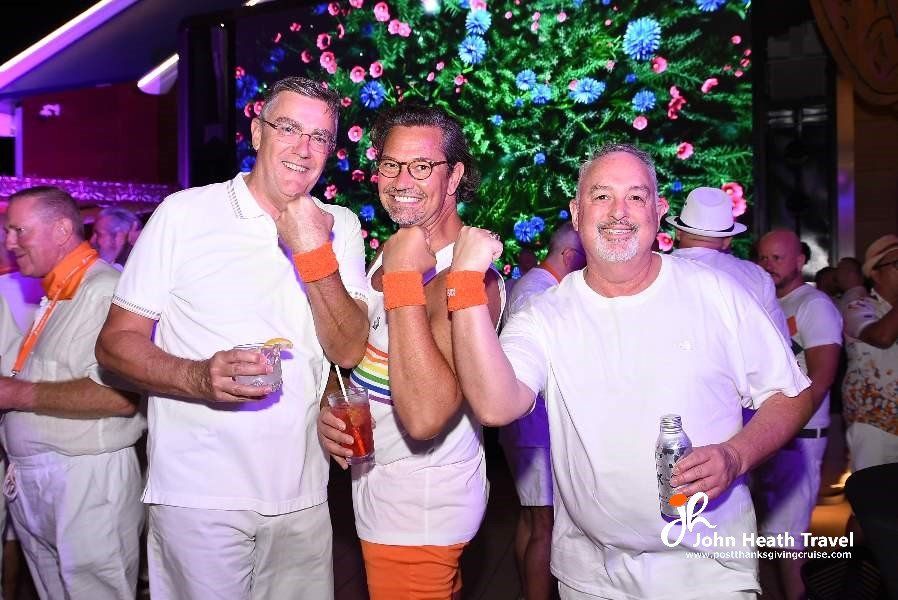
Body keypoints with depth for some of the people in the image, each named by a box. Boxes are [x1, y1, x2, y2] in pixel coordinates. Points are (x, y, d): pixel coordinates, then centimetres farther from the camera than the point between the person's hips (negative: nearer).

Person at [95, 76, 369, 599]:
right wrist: (197, 376, -22)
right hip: (198, 494, -3)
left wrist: (316, 254, -17)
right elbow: (116, 341, -4)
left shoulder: (340, 227, 5)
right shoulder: (185, 213, -4)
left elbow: (349, 351, -5)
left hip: (301, 495, 3)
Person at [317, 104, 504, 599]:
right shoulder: (392, 251, 2)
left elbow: (424, 418, -37)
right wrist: (329, 405, -4)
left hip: (420, 512, -8)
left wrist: (403, 279, -34)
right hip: (380, 495, 9)